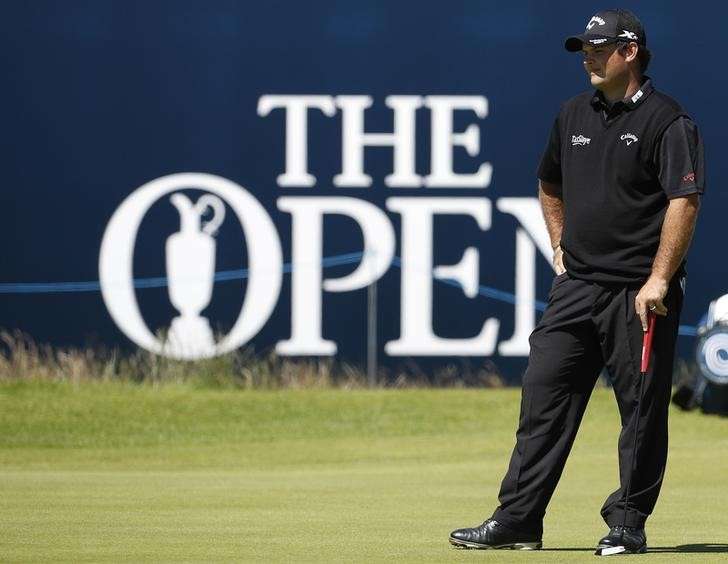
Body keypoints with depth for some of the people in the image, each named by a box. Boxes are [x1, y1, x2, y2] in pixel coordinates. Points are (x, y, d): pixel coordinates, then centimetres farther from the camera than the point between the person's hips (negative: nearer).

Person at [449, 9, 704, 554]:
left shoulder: (667, 121, -8)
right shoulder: (574, 115, 14)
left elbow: (684, 201, -16)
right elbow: (550, 186, 31)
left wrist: (659, 280, -21)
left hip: (639, 290, -6)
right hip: (576, 285, 6)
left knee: (642, 407, 0)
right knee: (543, 396, 1)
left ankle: (628, 523, 9)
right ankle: (517, 520, 2)